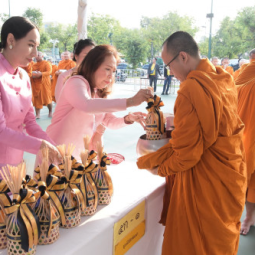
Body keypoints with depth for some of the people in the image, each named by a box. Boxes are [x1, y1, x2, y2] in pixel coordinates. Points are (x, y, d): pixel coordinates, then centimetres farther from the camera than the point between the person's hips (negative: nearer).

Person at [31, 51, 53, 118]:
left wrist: (41, 74, -26)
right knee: (37, 99, 1)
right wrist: (33, 74, -11)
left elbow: (49, 72, -13)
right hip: (35, 84, 4)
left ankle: (50, 112, 19)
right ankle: (37, 114, 4)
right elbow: (30, 72, 13)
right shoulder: (33, 65, 16)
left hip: (44, 83, -4)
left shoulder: (46, 63, 1)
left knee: (47, 98, 0)